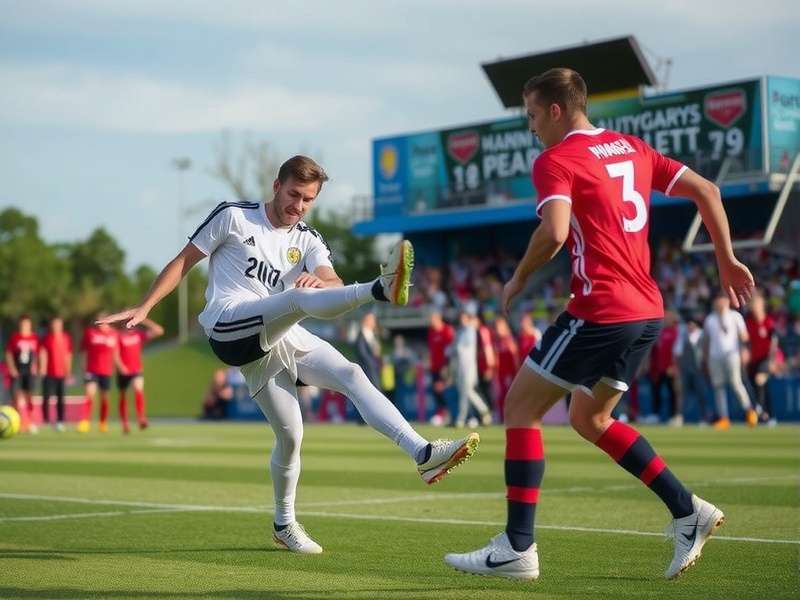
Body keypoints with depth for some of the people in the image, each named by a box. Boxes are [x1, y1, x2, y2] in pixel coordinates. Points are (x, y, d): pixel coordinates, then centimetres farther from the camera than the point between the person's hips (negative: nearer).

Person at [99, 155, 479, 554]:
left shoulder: (307, 241, 17)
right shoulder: (232, 217, 8)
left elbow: (335, 289, -2)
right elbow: (184, 261, 12)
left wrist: (319, 280, -26)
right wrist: (144, 308, 4)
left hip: (283, 338, 6)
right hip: (231, 327, -6)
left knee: (351, 374, -11)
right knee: (298, 299, -34)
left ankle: (422, 453, -13)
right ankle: (381, 290, -62)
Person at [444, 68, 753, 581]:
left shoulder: (555, 160, -7)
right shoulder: (631, 148, 16)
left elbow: (554, 233, -23)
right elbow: (706, 190, 16)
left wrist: (519, 280, -6)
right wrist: (727, 261, 21)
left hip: (601, 309, -8)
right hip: (648, 311, 8)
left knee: (521, 406, 2)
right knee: (590, 419, 22)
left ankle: (518, 548, -1)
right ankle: (688, 511, 15)